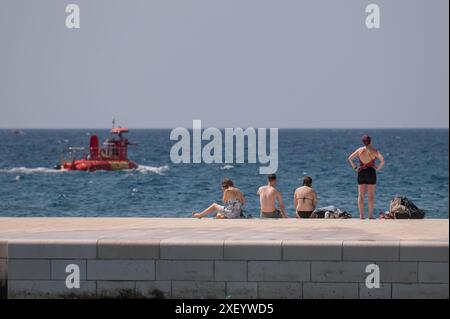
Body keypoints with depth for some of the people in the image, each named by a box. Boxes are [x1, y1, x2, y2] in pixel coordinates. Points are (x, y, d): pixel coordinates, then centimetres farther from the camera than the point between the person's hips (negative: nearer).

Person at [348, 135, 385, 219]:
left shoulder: (360, 150, 0)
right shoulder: (375, 151, -6)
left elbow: (350, 158, 5)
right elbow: (383, 161, -8)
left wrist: (355, 167, 8)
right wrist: (378, 168, 2)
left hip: (361, 173, 1)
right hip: (371, 172, -1)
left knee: (361, 195, 5)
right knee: (371, 195, 5)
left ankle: (361, 215, 0)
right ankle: (370, 215, 2)